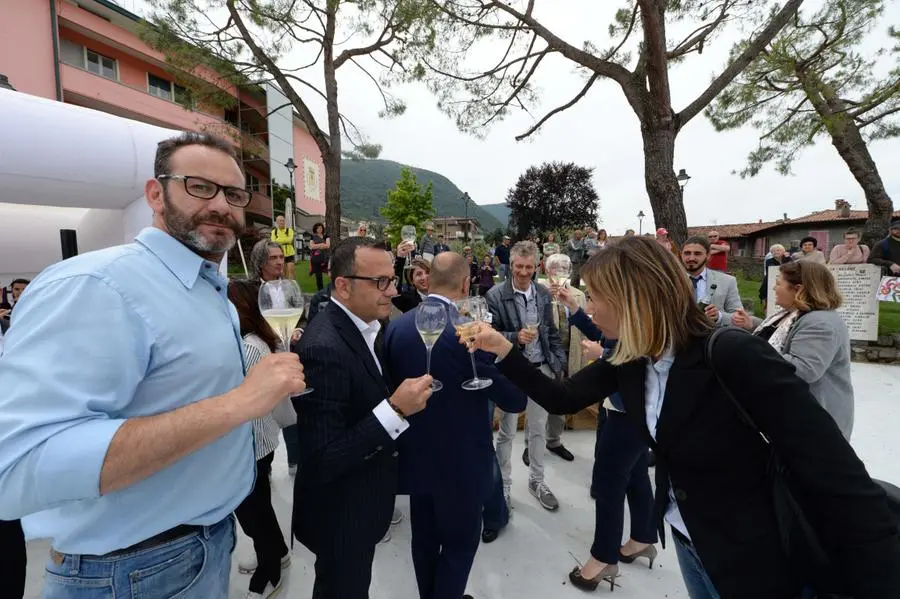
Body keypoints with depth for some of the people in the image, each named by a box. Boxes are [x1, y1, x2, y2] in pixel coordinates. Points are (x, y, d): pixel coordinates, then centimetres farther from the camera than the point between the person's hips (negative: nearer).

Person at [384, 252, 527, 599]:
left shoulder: (396, 326, -7)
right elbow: (515, 400, -16)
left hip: (415, 455, 6)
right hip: (460, 461, -5)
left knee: (424, 538, 26)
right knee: (459, 543, 18)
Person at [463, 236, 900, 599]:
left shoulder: (734, 355, -28)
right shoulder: (628, 360, -8)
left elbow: (841, 481, -26)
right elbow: (562, 399, -1)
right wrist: (504, 351, -10)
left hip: (754, 557, -6)